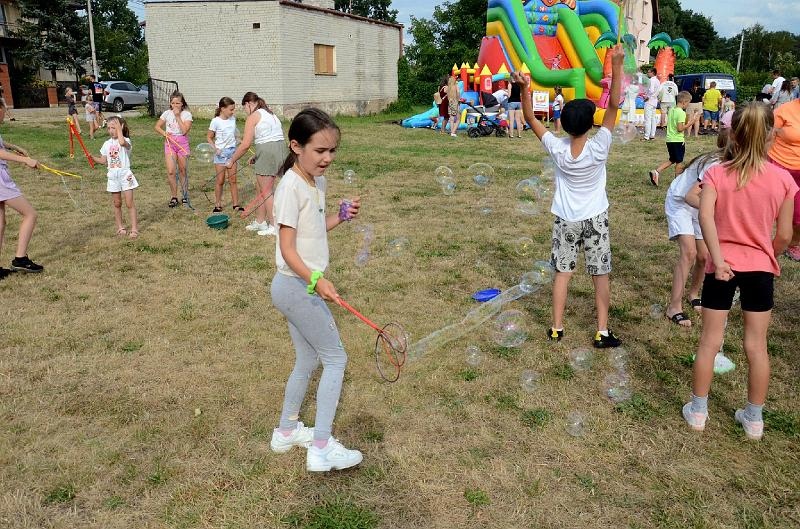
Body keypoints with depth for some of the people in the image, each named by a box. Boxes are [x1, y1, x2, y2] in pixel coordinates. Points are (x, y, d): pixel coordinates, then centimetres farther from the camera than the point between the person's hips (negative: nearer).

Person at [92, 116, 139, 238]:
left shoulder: (126, 140, -10)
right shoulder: (107, 144, 7)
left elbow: (122, 142, -38)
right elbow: (104, 160, 14)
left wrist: (119, 130, -26)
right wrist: (92, 157, 0)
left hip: (125, 174, -5)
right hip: (113, 176, 5)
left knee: (129, 203, -2)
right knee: (117, 204, 11)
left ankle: (134, 228, 3)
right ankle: (120, 227, 21)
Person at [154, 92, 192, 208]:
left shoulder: (186, 114, -4)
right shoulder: (167, 113, 4)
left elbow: (184, 130, -15)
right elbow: (157, 127, 10)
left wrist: (178, 116, -14)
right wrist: (164, 133, -9)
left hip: (182, 143, -1)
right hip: (170, 143, 1)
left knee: (182, 170, 8)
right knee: (170, 172, -8)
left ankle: (185, 195, 23)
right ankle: (174, 197, 4)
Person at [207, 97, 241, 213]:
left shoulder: (233, 119, 3)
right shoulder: (216, 121, -11)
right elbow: (209, 137, -4)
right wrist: (215, 149, -16)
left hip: (232, 151, 4)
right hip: (221, 152, -4)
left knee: (233, 180, 5)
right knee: (220, 181, 1)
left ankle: (236, 204, 9)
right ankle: (218, 205, 12)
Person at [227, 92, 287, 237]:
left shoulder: (253, 116, -5)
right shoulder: (270, 113, 19)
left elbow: (245, 145, -11)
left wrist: (231, 161, -1)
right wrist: (257, 157, 21)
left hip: (267, 153, -9)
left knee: (266, 191, 1)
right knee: (260, 188, 18)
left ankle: (274, 227, 6)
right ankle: (260, 222, 27)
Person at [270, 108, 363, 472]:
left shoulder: (317, 182, 9)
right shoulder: (291, 187, -18)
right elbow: (288, 248, -21)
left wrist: (340, 217, 3)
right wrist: (316, 280, -32)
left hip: (299, 287, 9)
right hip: (297, 287, -9)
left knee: (307, 361, 18)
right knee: (335, 359, -2)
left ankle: (287, 432, 34)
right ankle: (321, 448, 6)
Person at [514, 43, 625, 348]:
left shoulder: (557, 149, -15)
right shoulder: (598, 148, -20)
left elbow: (531, 119, -8)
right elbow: (614, 106, -21)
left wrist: (524, 90, -16)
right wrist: (617, 66, -24)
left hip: (565, 219, 2)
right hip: (595, 219, -1)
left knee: (563, 272, 11)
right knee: (600, 275, 7)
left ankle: (557, 328, 15)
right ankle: (603, 332, 12)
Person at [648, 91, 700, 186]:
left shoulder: (671, 110, 9)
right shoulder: (681, 113, -16)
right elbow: (680, 128, -22)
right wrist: (691, 122, -17)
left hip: (669, 139, 8)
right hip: (678, 141, -8)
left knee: (672, 160, 19)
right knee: (679, 162, 6)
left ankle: (656, 171, 3)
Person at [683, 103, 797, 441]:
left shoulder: (716, 174, -8)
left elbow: (705, 216, -25)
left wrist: (717, 259, -24)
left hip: (722, 267, -1)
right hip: (760, 268, 1)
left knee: (709, 341, 9)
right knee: (756, 345, 11)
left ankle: (698, 411, 20)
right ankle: (754, 418, 24)